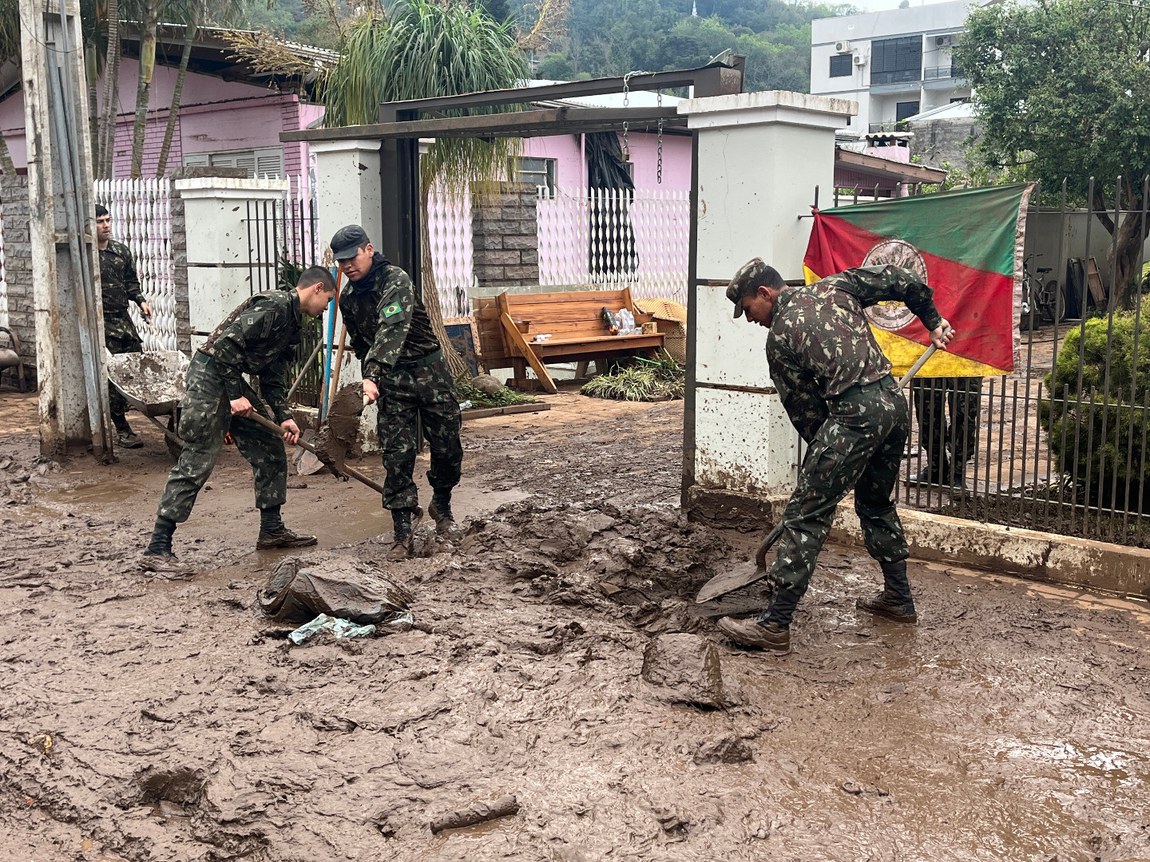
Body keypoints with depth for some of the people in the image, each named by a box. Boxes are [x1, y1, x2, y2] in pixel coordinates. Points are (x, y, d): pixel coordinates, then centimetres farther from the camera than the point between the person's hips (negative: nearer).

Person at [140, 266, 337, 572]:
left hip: (234, 381, 10)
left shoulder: (291, 324, 16)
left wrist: (283, 416, 4)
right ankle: (157, 549, -6)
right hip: (210, 375, -10)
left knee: (270, 450, 13)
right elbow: (229, 342, -23)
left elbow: (273, 376, 16)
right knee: (196, 463, -10)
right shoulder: (273, 305, -15)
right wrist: (235, 395, -22)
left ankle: (271, 529, 24)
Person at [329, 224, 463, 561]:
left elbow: (391, 330, -33)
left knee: (447, 447, 3)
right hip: (391, 380, 4)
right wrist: (372, 379, 17)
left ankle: (441, 506, 29)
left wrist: (372, 375, -44)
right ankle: (402, 530, 0)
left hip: (428, 368, -4)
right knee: (397, 455, -4)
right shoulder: (348, 299, 7)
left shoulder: (395, 280, -17)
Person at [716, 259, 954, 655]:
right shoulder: (834, 287, 17)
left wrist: (821, 454, 17)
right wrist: (933, 321, 26)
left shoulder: (779, 337, 2)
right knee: (876, 504, 26)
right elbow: (900, 280, 15)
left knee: (805, 514, -5)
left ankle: (775, 625, -6)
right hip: (894, 401, 8)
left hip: (854, 413, -8)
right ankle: (898, 598, 36)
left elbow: (803, 407, 5)